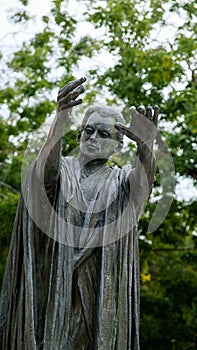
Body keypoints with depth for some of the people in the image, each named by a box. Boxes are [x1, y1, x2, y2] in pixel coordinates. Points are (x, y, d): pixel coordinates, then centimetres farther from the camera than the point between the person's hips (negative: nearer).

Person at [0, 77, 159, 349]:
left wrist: (146, 144, -33)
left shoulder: (120, 181, 13)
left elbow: (143, 179, -10)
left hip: (101, 287, 0)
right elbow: (46, 169, -13)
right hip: (52, 279, 0)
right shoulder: (62, 170, 11)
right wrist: (60, 120, -32)